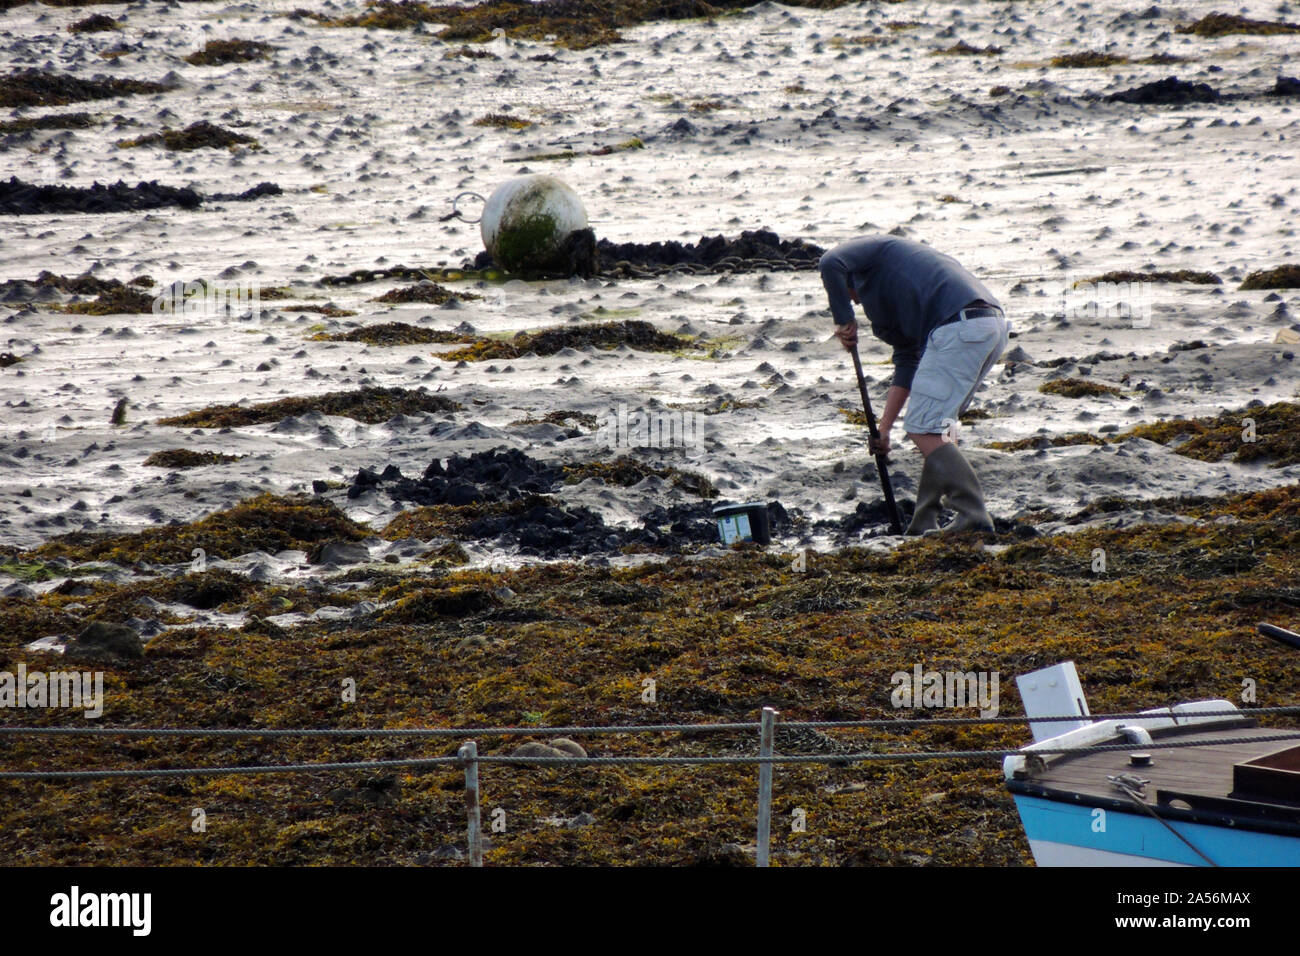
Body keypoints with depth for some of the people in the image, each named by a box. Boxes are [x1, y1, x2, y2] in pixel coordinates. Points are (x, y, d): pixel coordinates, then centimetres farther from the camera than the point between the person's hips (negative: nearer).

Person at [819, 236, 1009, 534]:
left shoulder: (872, 247, 15)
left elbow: (830, 264, -8)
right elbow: (906, 363, 32)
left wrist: (843, 319, 5)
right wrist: (884, 428, 27)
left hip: (958, 327, -10)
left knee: (923, 429, -7)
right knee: (940, 425, 21)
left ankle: (974, 518, -15)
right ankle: (924, 523, 20)